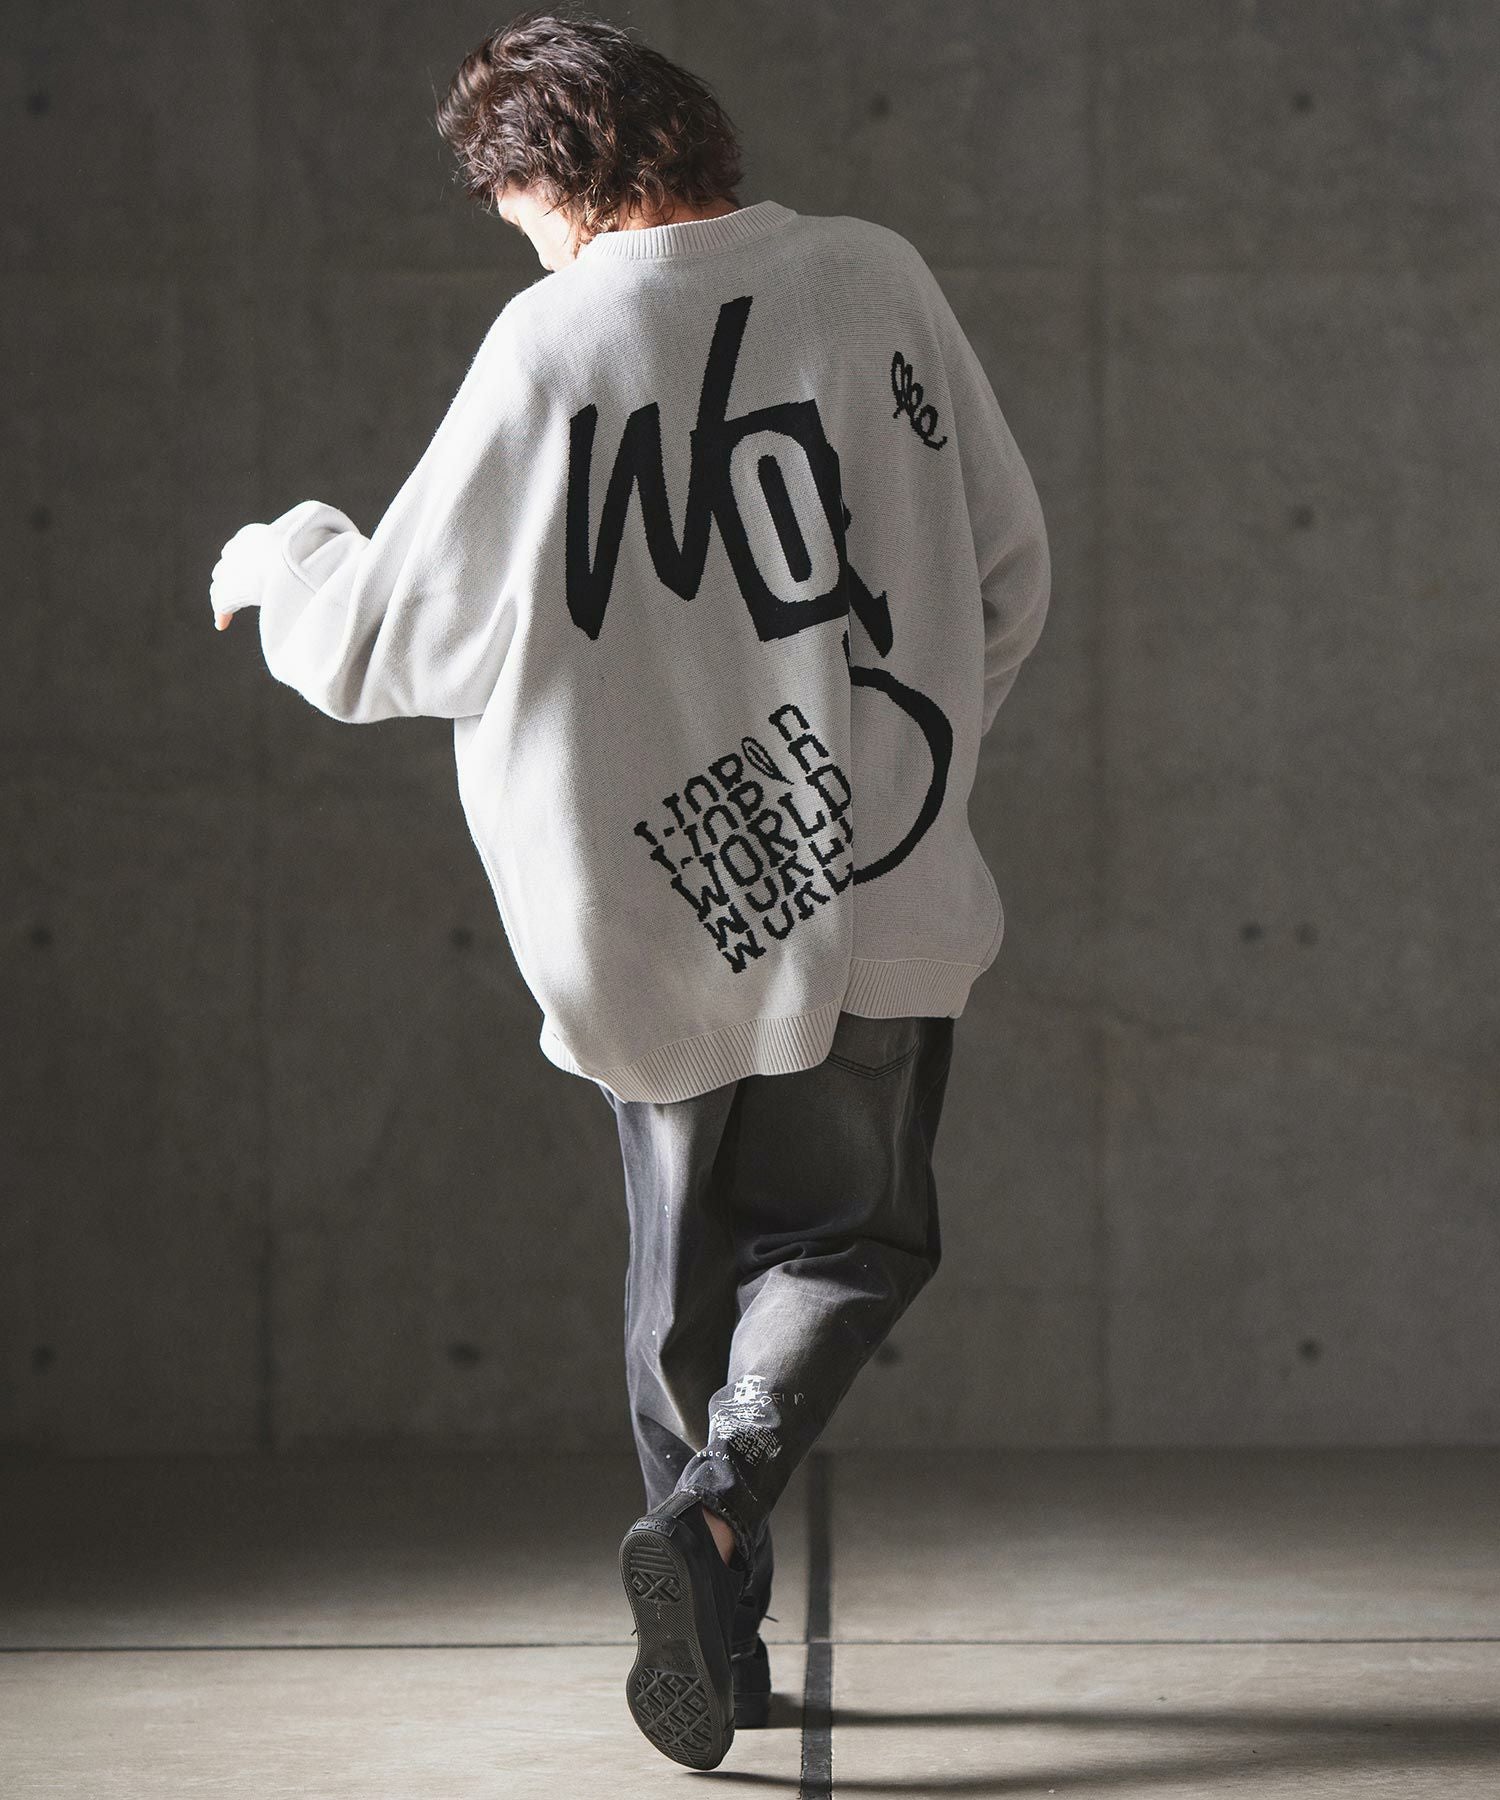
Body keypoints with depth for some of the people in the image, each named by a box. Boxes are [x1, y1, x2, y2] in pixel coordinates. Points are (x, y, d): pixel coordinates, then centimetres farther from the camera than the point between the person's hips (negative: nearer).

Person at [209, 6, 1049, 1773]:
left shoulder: (552, 344, -10)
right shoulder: (878, 280, -3)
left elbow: (379, 641, -4)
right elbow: (1007, 574, 4)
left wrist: (274, 557, 18)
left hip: (650, 913, 0)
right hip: (874, 894, 0)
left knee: (685, 1269, 18)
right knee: (851, 1237, 15)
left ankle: (717, 1636, 20)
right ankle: (717, 1506, -10)